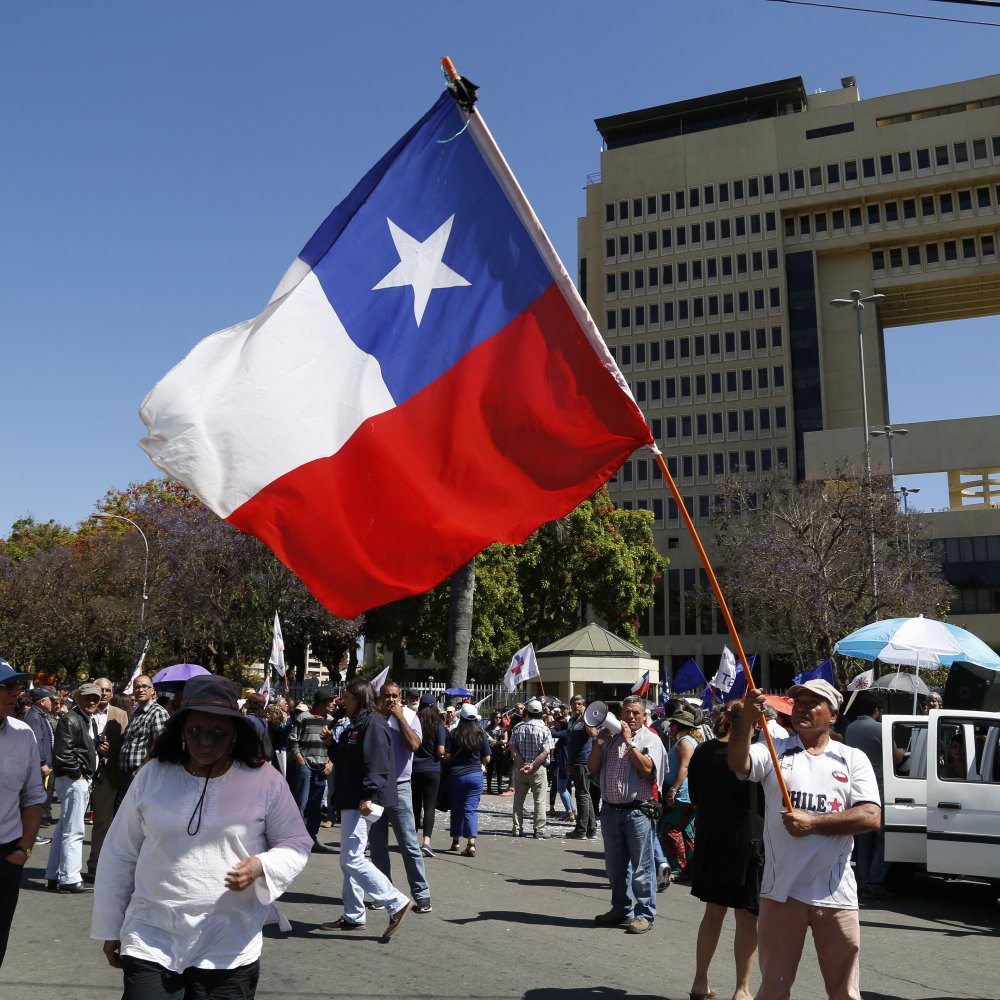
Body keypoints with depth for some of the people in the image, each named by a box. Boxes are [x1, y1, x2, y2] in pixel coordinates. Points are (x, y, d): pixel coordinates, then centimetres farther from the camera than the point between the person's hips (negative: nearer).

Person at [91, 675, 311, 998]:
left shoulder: (265, 781, -6)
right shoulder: (152, 776, 0)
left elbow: (297, 844, 2)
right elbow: (119, 856, 8)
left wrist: (260, 866, -18)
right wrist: (111, 929, 12)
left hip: (228, 949, -1)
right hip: (151, 941, 1)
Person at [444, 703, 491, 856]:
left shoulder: (454, 734, -8)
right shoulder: (481, 736, -5)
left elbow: (447, 756, -7)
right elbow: (487, 759, -1)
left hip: (456, 775, 0)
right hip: (475, 775, 0)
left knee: (456, 808, 15)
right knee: (471, 809, 0)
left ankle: (456, 841, 26)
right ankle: (471, 844, -12)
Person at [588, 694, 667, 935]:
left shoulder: (649, 739, -2)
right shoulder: (609, 737, 12)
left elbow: (646, 769, -17)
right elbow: (593, 768, 7)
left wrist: (628, 741, -13)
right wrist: (599, 741, -4)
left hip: (638, 812, -5)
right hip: (610, 810, 5)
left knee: (641, 867, 0)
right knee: (615, 866, 16)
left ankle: (644, 914, 9)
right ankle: (621, 909, 29)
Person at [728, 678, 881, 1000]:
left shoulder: (853, 759, 5)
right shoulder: (774, 751, 4)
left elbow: (871, 817, -6)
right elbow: (738, 763, -17)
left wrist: (814, 823, -14)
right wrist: (745, 722, -35)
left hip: (836, 894, 0)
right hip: (781, 891, 0)